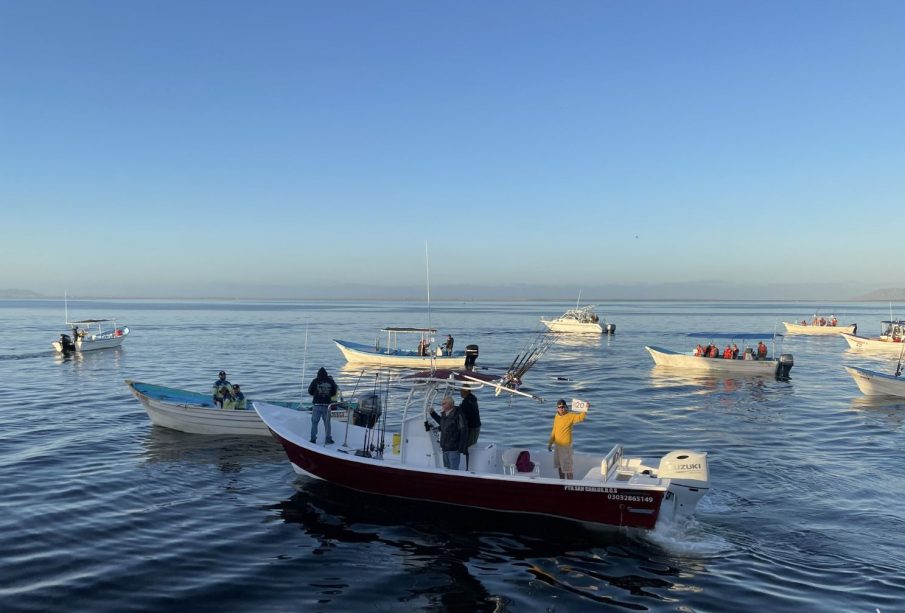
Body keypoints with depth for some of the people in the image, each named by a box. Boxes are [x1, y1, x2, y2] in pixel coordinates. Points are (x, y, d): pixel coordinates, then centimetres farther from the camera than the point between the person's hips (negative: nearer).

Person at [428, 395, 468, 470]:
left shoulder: (458, 414, -16)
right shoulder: (445, 414, 9)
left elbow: (464, 431, -17)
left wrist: (461, 448, -19)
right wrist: (433, 414, 23)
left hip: (454, 449, -9)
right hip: (445, 449, 9)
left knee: (454, 471, -6)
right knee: (446, 469, 18)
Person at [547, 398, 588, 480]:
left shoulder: (570, 416, -13)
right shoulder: (557, 416, 5)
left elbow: (580, 417, -29)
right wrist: (550, 443, 15)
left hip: (565, 445, -7)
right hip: (557, 445, 7)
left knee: (567, 467, -3)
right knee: (559, 466, 18)